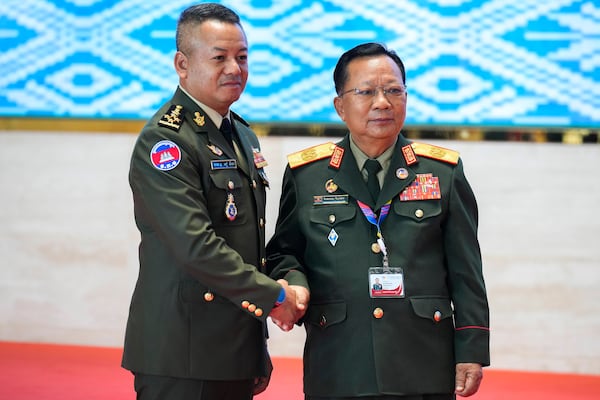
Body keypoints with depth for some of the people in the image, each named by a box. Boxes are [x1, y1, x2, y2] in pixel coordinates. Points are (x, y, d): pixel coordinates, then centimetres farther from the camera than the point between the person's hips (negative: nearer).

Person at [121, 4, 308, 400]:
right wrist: (274, 295, -15)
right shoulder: (164, 140, -12)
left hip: (237, 352, 8)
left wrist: (259, 351, 17)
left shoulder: (243, 136, 16)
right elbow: (196, 245, -22)